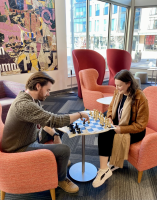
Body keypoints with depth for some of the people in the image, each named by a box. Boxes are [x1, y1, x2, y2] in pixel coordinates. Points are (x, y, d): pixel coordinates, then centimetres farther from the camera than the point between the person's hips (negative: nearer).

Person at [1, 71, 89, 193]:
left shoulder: (33, 99, -2)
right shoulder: (24, 105, -33)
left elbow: (43, 120, 9)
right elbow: (56, 121, -37)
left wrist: (54, 134, -6)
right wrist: (80, 114, -22)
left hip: (30, 137, 10)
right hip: (20, 149, -10)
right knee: (64, 150, -17)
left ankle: (60, 160, 37)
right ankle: (61, 179, 13)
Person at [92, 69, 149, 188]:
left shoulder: (140, 99, -21)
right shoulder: (118, 93, -4)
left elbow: (141, 125, -18)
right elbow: (111, 107, 13)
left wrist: (121, 129, -25)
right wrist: (109, 118, -7)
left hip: (134, 131, -5)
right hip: (118, 125, 5)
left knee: (118, 137, -30)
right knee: (103, 134, -22)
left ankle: (114, 164, -4)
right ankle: (104, 169, -16)